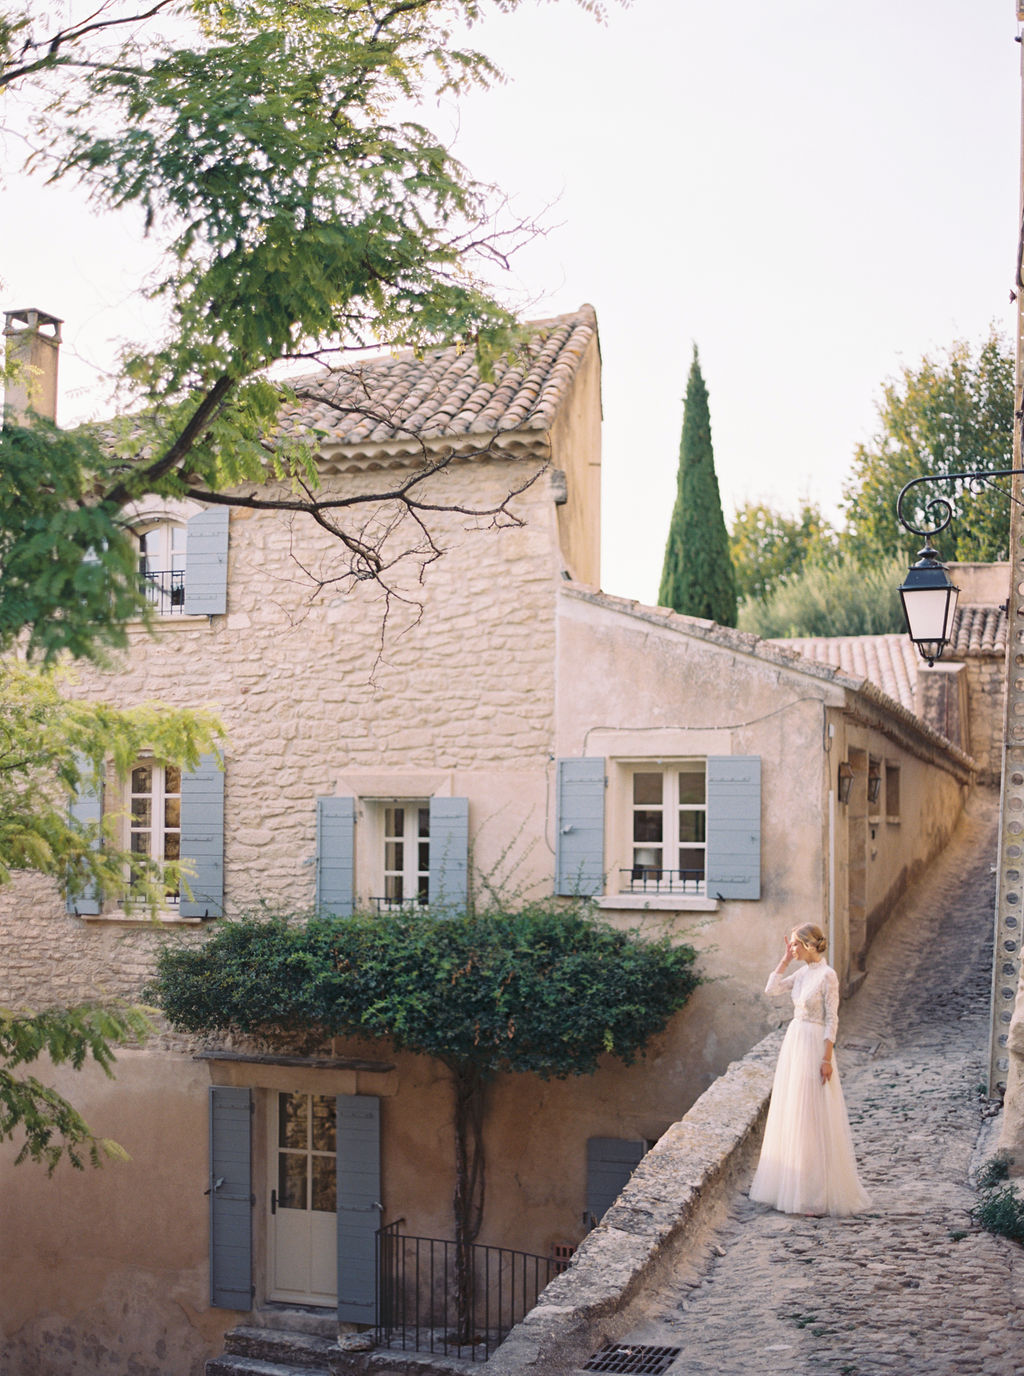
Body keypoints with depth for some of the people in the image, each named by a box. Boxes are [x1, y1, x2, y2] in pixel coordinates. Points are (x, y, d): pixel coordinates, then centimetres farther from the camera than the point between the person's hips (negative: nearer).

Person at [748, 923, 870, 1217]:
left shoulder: (827, 975, -14)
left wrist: (827, 1058, -18)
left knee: (812, 1119, -4)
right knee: (790, 1114, 11)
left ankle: (816, 1192, 3)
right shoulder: (803, 973, 10)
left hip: (814, 1046, -9)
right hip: (794, 1043, 9)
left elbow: (832, 1019, -15)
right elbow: (772, 988, 11)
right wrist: (786, 959, 7)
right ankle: (793, 1185, 19)